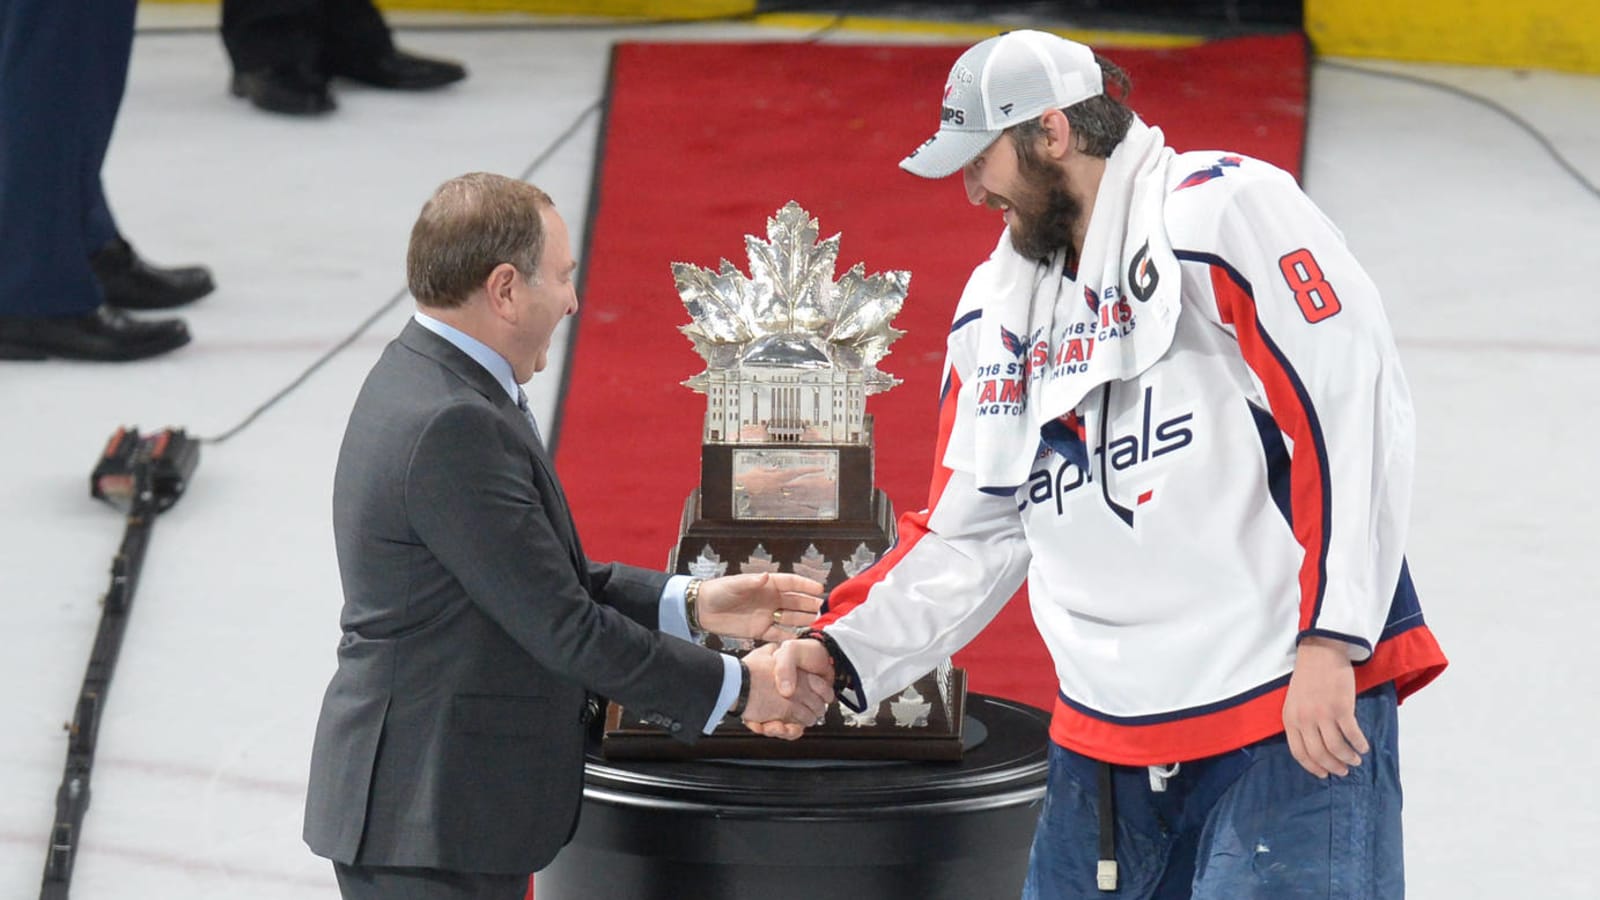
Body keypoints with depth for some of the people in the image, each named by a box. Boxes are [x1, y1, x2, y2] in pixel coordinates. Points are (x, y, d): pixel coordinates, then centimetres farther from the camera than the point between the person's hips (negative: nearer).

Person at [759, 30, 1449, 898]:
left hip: (1295, 723, -8)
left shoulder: (1222, 208, -8)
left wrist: (1328, 638, -18)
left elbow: (1351, 412, -15)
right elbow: (969, 536, 21)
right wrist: (841, 650, 8)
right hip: (1105, 744, 8)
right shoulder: (998, 306, 17)